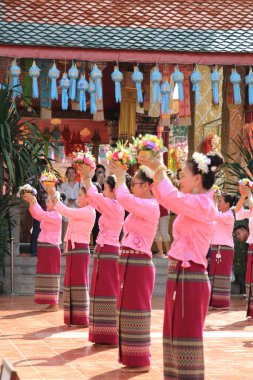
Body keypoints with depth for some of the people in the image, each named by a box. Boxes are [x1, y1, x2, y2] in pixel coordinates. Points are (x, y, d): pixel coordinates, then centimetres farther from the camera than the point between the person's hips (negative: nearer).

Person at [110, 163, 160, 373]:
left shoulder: (150, 206, -15)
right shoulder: (141, 206, 15)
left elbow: (123, 198, -27)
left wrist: (120, 177, -12)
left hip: (138, 263, -10)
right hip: (130, 262, 10)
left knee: (136, 310, -6)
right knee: (130, 310, 13)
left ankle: (141, 361, -1)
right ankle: (133, 357, 20)